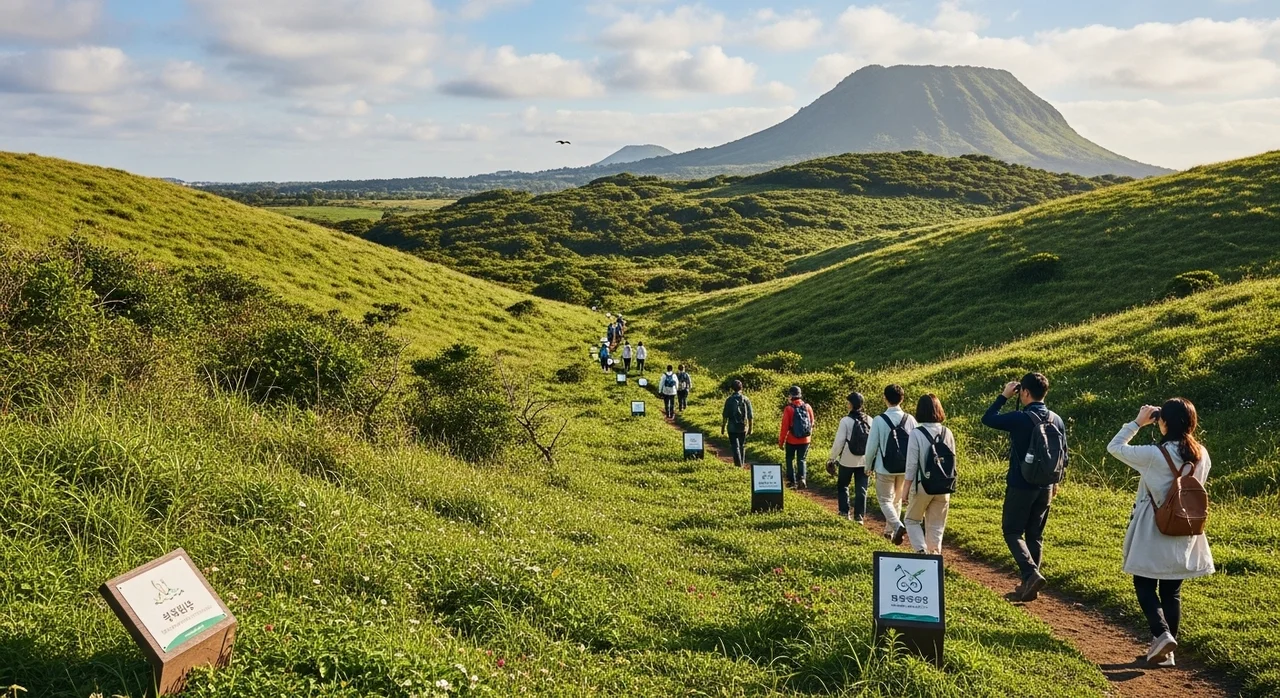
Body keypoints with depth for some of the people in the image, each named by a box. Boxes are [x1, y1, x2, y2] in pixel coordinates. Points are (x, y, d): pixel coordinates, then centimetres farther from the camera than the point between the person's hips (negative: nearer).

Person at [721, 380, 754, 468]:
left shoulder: (729, 400, -6)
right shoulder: (746, 399, -2)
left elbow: (725, 416, -5)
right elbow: (750, 416, -1)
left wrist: (723, 427, 4)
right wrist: (750, 428, 8)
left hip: (732, 428, -2)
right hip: (743, 428, 2)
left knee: (735, 447, 0)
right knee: (742, 447, 17)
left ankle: (738, 466, -9)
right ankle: (742, 464, 24)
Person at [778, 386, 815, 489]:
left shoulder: (789, 409, -14)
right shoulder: (808, 407, -3)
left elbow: (784, 427, -12)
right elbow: (811, 424, 8)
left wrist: (781, 442, -3)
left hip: (792, 440, -3)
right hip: (805, 440, 3)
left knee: (790, 459, 16)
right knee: (802, 460, 12)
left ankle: (792, 481, 18)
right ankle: (802, 478, -8)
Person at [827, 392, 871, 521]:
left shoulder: (846, 421, -14)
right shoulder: (869, 421, -2)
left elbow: (839, 442, -13)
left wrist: (832, 457, -1)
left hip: (848, 460, -3)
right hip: (864, 461, 3)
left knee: (842, 486, 15)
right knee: (861, 489, 9)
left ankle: (844, 512, 12)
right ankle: (859, 515, 8)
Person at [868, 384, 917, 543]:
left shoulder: (879, 420, -14)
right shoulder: (910, 419, -5)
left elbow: (872, 445, -9)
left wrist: (868, 465, 5)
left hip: (885, 468, -4)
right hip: (905, 468, 4)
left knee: (885, 500, 6)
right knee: (897, 500, 20)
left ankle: (898, 526, -17)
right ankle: (890, 531, 29)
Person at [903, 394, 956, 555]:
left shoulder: (917, 433, -13)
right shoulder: (947, 433, 1)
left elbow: (911, 465, -12)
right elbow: (953, 462, 5)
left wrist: (906, 489, -3)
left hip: (922, 486, -4)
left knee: (912, 520, 13)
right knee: (937, 526, 13)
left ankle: (921, 551, -6)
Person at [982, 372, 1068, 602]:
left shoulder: (1020, 418, -17)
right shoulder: (1057, 420, 2)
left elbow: (988, 419, -4)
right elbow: (1063, 455, 10)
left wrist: (1004, 396, 4)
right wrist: (1055, 481, 22)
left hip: (1020, 486, -6)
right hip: (1045, 487, 6)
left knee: (1012, 531, 3)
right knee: (1035, 535, 13)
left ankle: (1031, 574, -16)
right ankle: (1029, 584, 17)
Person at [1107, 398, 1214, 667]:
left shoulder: (1155, 455, -19)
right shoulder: (1202, 455, -2)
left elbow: (1114, 447, -7)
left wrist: (1137, 423, -2)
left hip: (1155, 534, -5)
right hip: (1184, 534, 5)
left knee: (1144, 585, 9)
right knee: (1172, 591, 13)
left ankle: (1162, 634, -11)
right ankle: (1165, 651, 18)